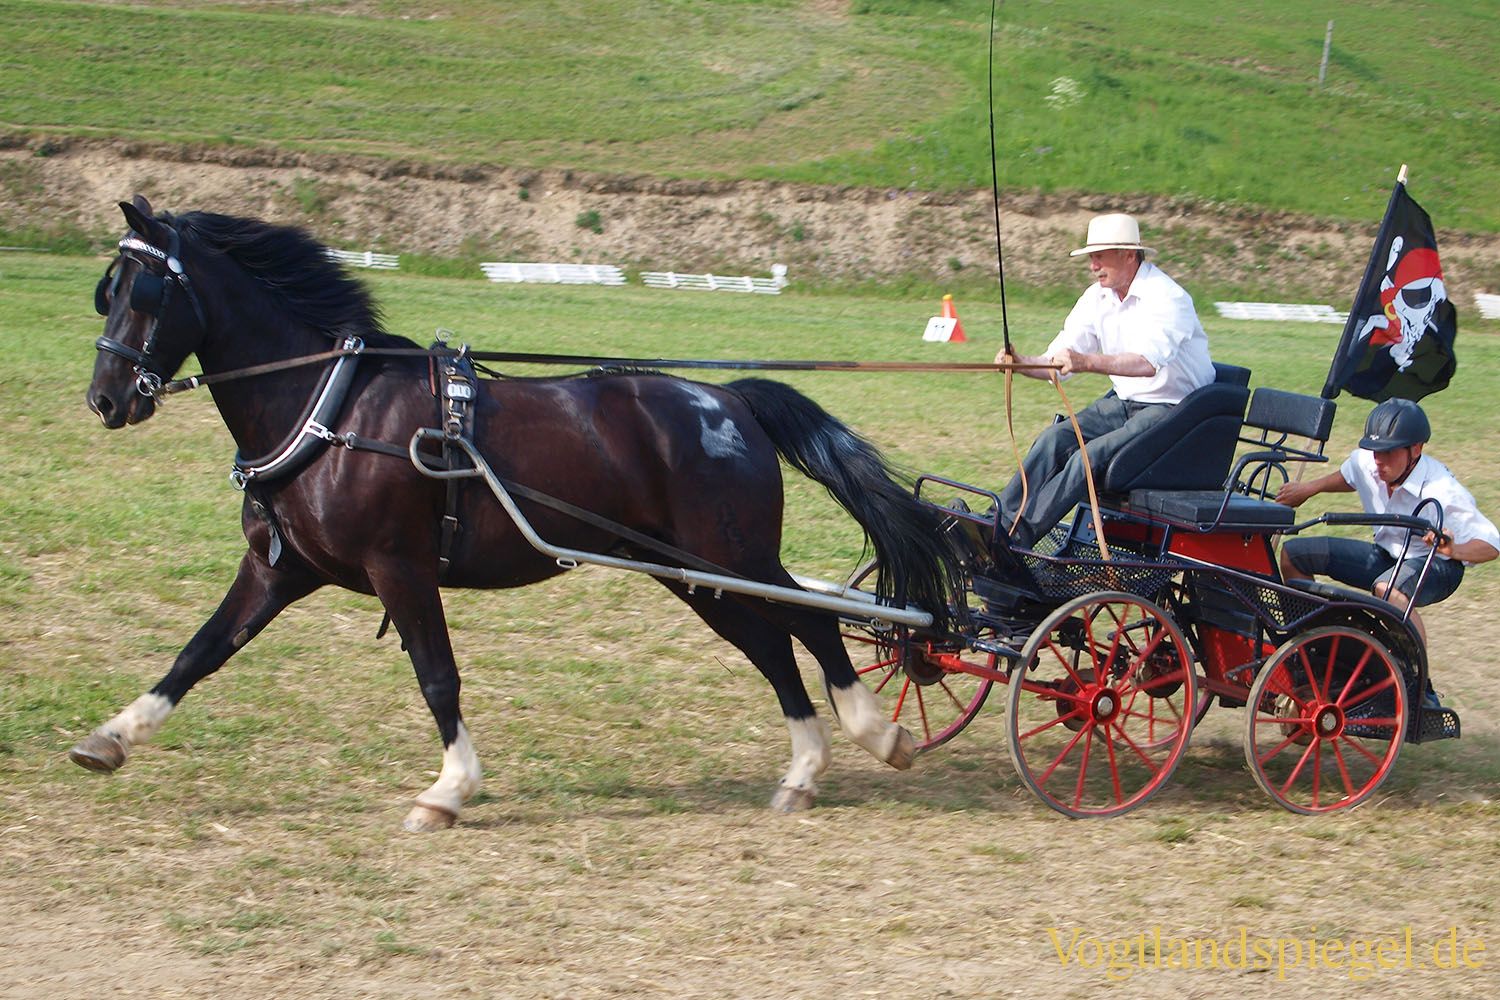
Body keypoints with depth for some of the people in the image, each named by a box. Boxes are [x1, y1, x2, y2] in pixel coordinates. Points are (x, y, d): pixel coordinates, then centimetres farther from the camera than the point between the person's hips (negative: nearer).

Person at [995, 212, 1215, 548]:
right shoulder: (1098, 297, 5)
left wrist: (1087, 362, -50)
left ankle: (1019, 532, -30)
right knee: (1054, 438, -16)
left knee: (1093, 454, -27)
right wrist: (1022, 364, -19)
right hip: (1123, 402, 7)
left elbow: (1148, 362, -36)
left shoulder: (1167, 297, -19)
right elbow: (1059, 363, 3)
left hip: (1172, 406, -7)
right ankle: (1001, 520, -24)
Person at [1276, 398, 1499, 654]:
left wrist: (1455, 550, -49)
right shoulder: (1365, 462, -11)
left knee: (1388, 590, -43)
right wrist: (1309, 489, 5)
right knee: (1293, 553, 0)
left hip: (1436, 566, -7)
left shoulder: (1442, 492, -29)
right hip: (1385, 555, 7)